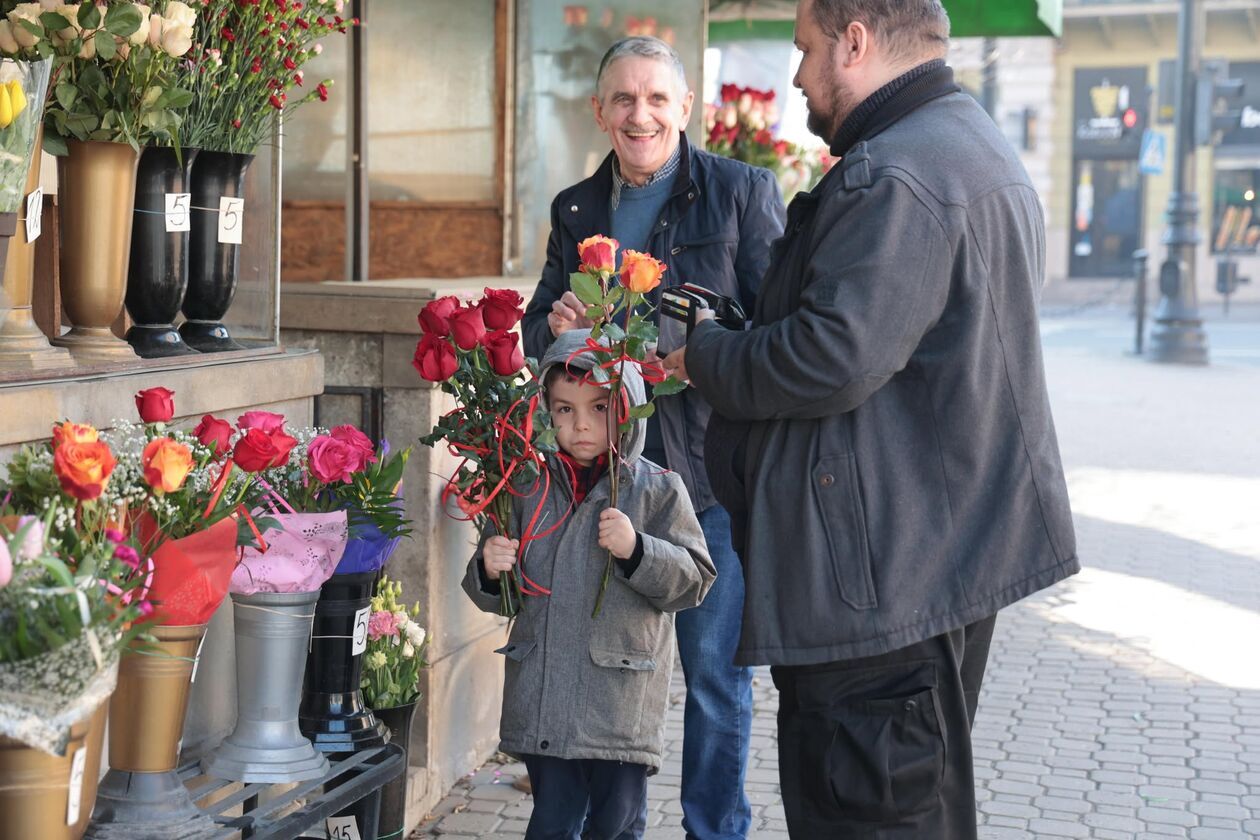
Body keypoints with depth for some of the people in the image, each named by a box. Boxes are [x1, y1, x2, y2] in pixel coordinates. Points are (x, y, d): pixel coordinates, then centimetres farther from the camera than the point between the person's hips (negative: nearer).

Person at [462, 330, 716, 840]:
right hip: (543, 702, 2)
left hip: (623, 707, -2)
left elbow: (693, 579, -7)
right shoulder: (530, 489, 7)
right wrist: (489, 571, -8)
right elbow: (498, 597, 14)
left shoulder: (659, 490, -2)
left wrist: (635, 549, -21)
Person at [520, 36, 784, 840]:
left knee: (715, 667, 3)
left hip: (710, 467, -4)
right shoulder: (575, 209, 11)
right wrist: (557, 324, -7)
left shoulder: (743, 191, -2)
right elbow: (537, 331, 16)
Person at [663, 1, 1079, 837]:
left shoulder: (891, 178, -19)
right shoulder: (980, 147, 17)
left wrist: (703, 354, -8)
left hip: (886, 571, -11)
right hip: (961, 544, 11)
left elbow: (828, 361, -26)